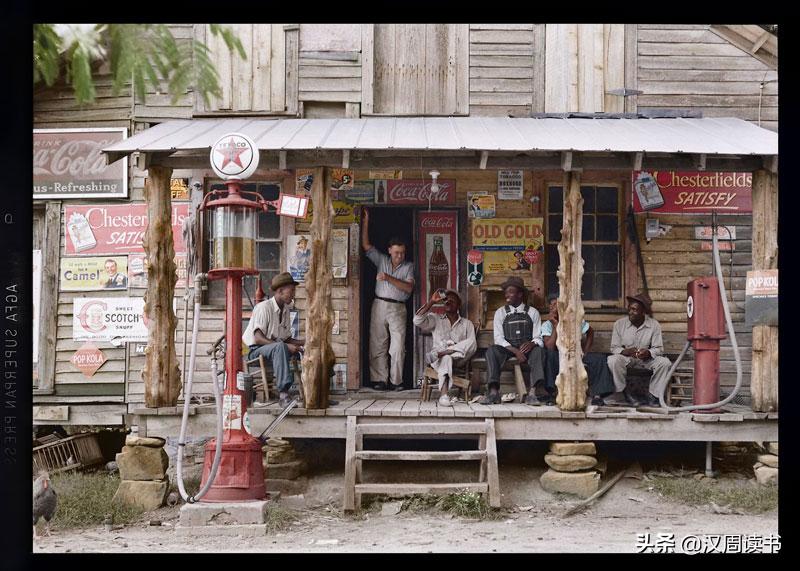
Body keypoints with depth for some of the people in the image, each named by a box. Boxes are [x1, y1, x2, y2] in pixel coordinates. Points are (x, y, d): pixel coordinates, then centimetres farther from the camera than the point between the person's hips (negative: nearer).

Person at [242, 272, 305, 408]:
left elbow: (287, 339, 13)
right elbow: (258, 339, -22)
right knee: (280, 347, -38)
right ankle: (283, 394, -46)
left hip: (276, 349, 8)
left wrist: (304, 342, -6)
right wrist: (285, 346, -29)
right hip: (255, 350, -8)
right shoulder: (264, 307, -13)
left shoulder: (285, 310, 11)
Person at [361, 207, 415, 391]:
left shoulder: (408, 266, 7)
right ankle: (379, 380, 2)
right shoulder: (381, 260, 13)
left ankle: (396, 381, -1)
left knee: (398, 346, -7)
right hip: (379, 305, 2)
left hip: (397, 308, -1)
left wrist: (389, 278, -14)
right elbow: (366, 245, 8)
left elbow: (409, 287, -6)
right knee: (378, 345, -1)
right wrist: (365, 222, 3)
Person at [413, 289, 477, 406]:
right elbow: (417, 321, -1)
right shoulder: (435, 319, 20)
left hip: (458, 358, 1)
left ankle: (438, 354, -36)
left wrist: (454, 348, -16)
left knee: (471, 342, -29)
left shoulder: (467, 324, 19)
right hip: (438, 361, -1)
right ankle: (443, 395, -53)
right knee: (446, 358, -39)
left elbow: (472, 346, 3)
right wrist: (431, 302, -4)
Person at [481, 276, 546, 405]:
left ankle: (532, 393, -42)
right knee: (491, 351, -30)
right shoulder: (500, 312, 9)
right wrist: (515, 351, -17)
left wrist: (532, 343, -23)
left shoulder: (532, 312, 8)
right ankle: (493, 392, -39)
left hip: (526, 349, -1)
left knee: (538, 351, -34)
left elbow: (538, 338, 3)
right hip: (506, 349, 1)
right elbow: (498, 338, -1)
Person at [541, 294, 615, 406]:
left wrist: (586, 352, 10)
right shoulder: (547, 325, -3)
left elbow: (590, 331, 22)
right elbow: (550, 348, -18)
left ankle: (596, 395, -27)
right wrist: (556, 325, -19)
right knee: (549, 355, -35)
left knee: (599, 359, -22)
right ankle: (554, 393, -33)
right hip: (558, 361, -2)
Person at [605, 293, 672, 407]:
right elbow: (614, 348, -5)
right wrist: (625, 351, -29)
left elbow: (658, 349, -7)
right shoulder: (619, 324, -7)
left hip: (647, 359, 1)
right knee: (613, 360, -33)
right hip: (626, 358, -1)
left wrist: (648, 353, -31)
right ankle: (624, 393, -16)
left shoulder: (654, 325, -7)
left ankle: (653, 395, -14)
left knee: (665, 362, -26)